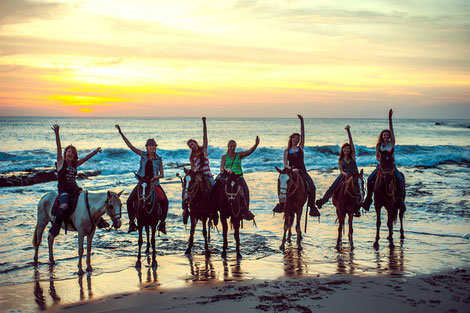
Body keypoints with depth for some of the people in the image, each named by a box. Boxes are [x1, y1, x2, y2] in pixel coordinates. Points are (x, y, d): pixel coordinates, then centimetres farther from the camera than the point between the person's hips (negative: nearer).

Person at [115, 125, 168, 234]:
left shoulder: (159, 159, 2)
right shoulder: (143, 155, 3)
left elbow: (162, 174, 4)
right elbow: (130, 146, -2)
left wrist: (155, 177, -18)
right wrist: (121, 133, -8)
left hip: (154, 183, -1)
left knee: (164, 201, -19)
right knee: (130, 200, -12)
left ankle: (162, 223, -4)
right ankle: (132, 222, 2)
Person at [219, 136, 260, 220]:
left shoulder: (239, 155, 12)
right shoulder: (224, 157, 12)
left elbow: (249, 152, -4)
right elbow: (221, 169, 3)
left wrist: (256, 145, -20)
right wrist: (225, 170, -20)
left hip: (239, 176, 0)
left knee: (245, 190, -23)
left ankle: (246, 211, -16)